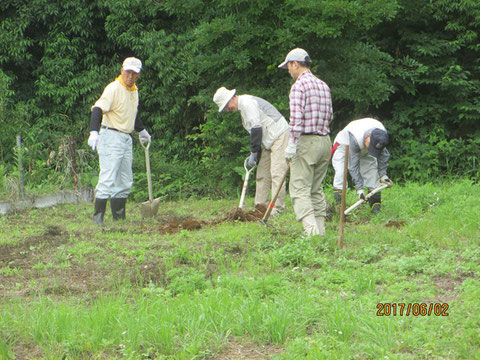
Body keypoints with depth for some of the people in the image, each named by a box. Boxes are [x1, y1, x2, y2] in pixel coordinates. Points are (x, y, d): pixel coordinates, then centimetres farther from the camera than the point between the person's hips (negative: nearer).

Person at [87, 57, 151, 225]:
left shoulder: (134, 91, 14)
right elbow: (98, 109, -24)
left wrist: (142, 131, 44)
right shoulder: (113, 88, -13)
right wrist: (94, 131, -38)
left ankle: (119, 218, 16)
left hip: (126, 138, 9)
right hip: (111, 137, -9)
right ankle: (98, 218, -15)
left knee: (125, 182, 10)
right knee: (108, 179, -15)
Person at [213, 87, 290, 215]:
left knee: (277, 173, -14)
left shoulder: (247, 103, -16)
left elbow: (256, 129, -21)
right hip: (268, 141, 10)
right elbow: (254, 131, 17)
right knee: (262, 174, 8)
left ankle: (278, 208, -16)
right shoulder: (242, 107, 15)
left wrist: (253, 154, -16)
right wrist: (254, 156, 9)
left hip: (279, 136, -10)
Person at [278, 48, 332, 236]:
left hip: (306, 142, -8)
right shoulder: (324, 86, 16)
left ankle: (311, 230, -19)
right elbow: (329, 116, 17)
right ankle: (320, 231, 12)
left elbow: (296, 118, -17)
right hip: (325, 141, 8)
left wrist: (291, 145, -17)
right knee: (316, 189, 14)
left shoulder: (299, 85, -9)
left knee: (299, 189, -7)